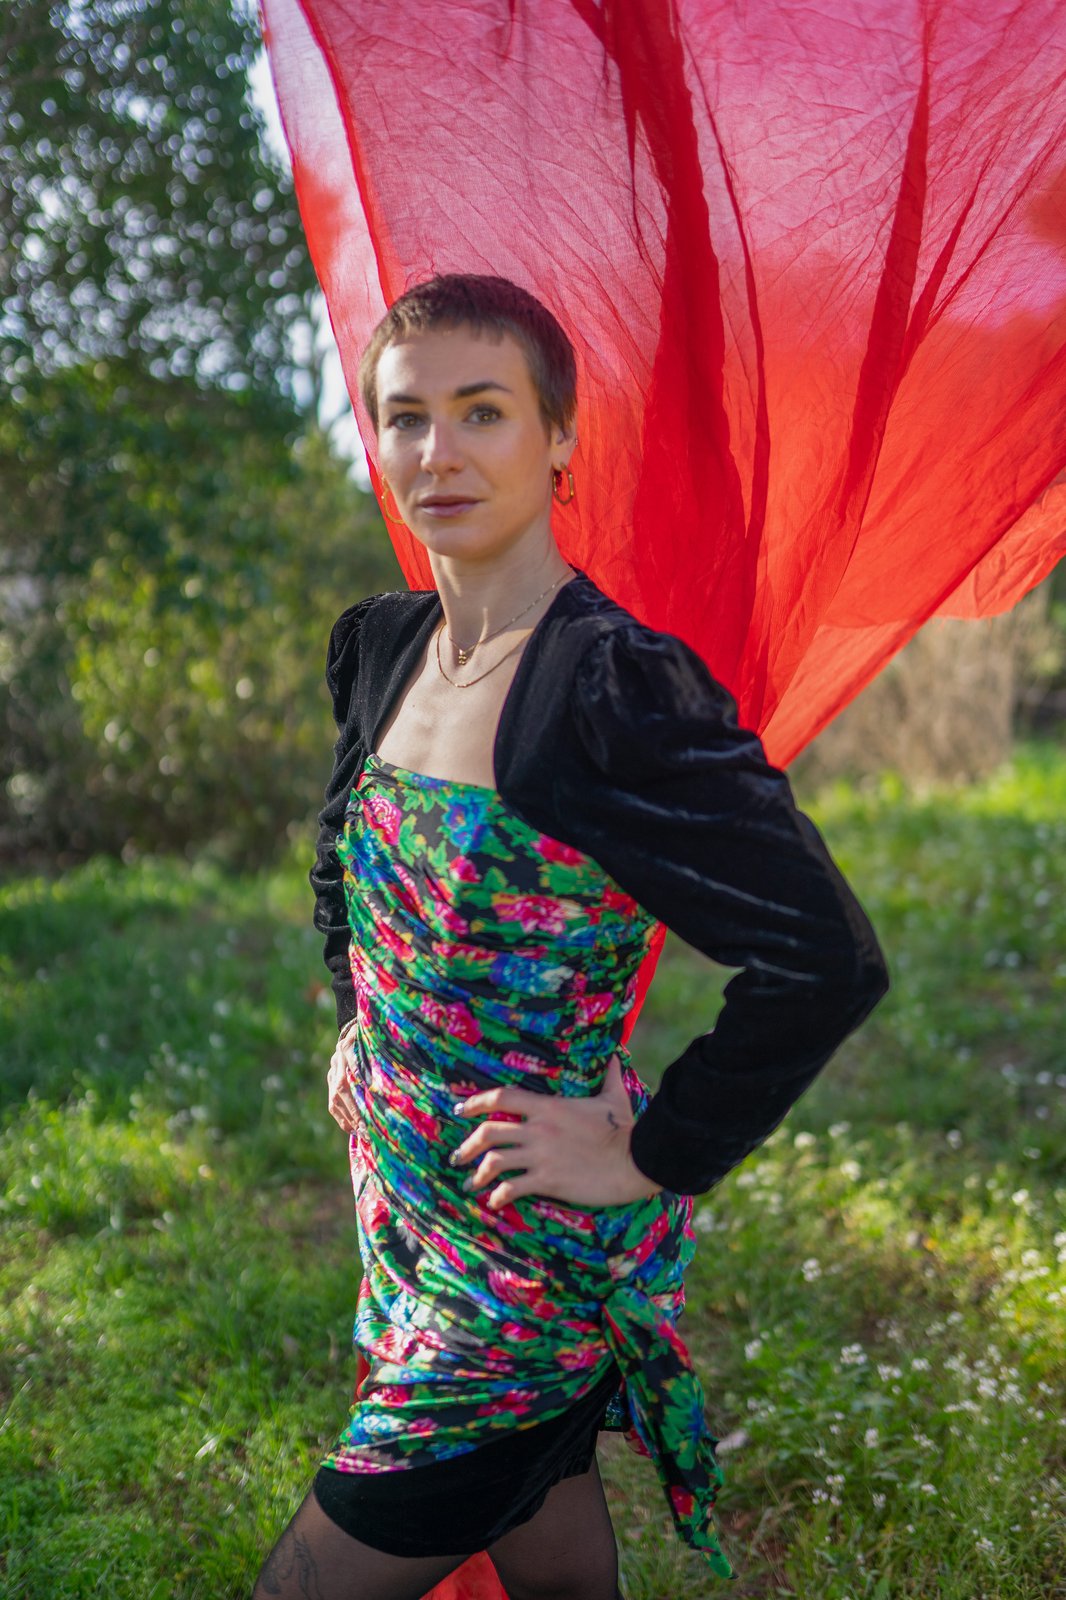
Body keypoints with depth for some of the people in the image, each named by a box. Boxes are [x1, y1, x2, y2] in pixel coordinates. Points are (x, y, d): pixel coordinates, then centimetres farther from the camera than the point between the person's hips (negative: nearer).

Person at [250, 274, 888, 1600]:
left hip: (532, 1242, -7)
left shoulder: (619, 688, -22)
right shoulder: (381, 649, 3)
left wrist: (650, 1158, -17)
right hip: (402, 1194, 7)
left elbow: (826, 963, -24)